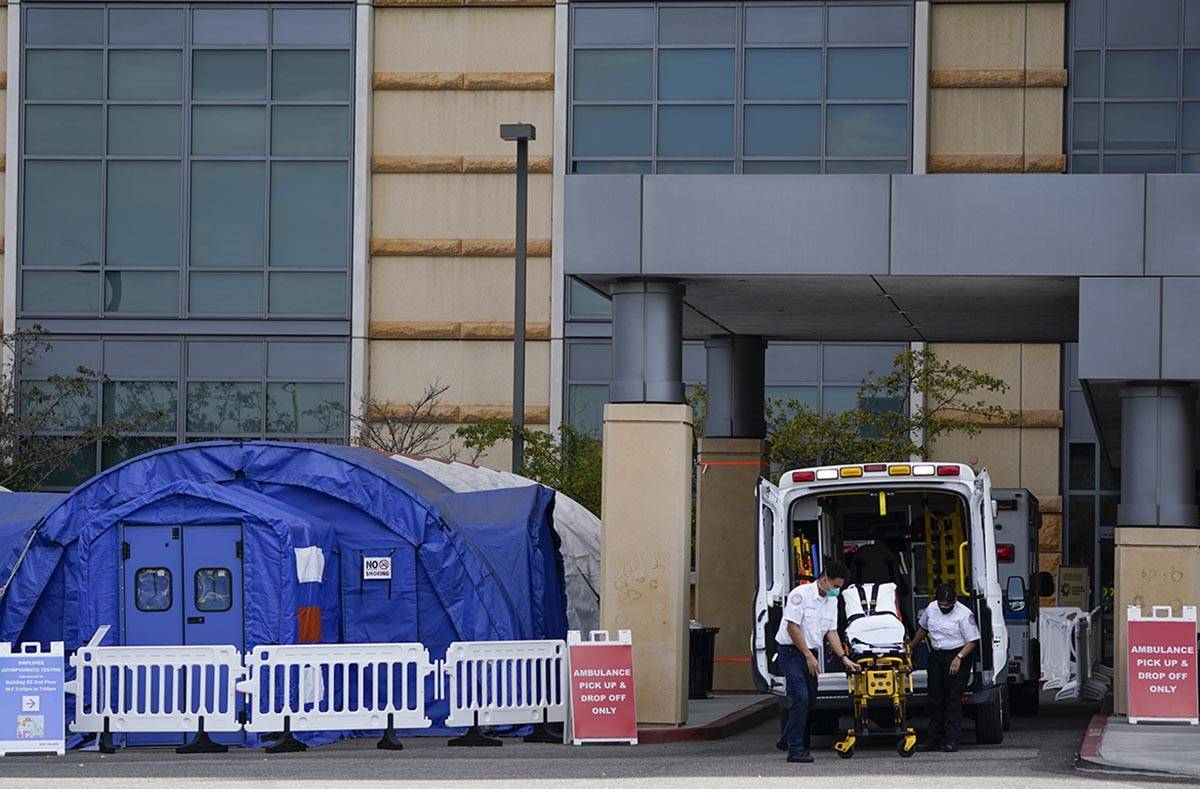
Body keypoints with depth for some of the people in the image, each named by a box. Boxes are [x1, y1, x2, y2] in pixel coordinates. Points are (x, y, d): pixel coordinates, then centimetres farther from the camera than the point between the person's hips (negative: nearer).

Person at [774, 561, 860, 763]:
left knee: (810, 700, 9)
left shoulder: (831, 601, 8)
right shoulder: (801, 594, -16)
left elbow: (831, 632, 10)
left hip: (811, 653, 8)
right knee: (801, 697, -16)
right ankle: (795, 750, -14)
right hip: (792, 650, -8)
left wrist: (844, 658, 0)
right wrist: (808, 655, -17)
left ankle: (787, 740, 26)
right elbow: (792, 627, -18)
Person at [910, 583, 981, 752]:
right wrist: (911, 647, 30)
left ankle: (951, 740, -5)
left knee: (953, 700, -6)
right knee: (935, 700, 7)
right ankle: (934, 739, 13)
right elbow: (923, 628, 24)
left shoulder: (964, 614, -12)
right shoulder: (931, 608, 6)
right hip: (936, 656, 6)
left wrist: (959, 658, -22)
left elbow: (972, 641, -12)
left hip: (957, 658, -6)